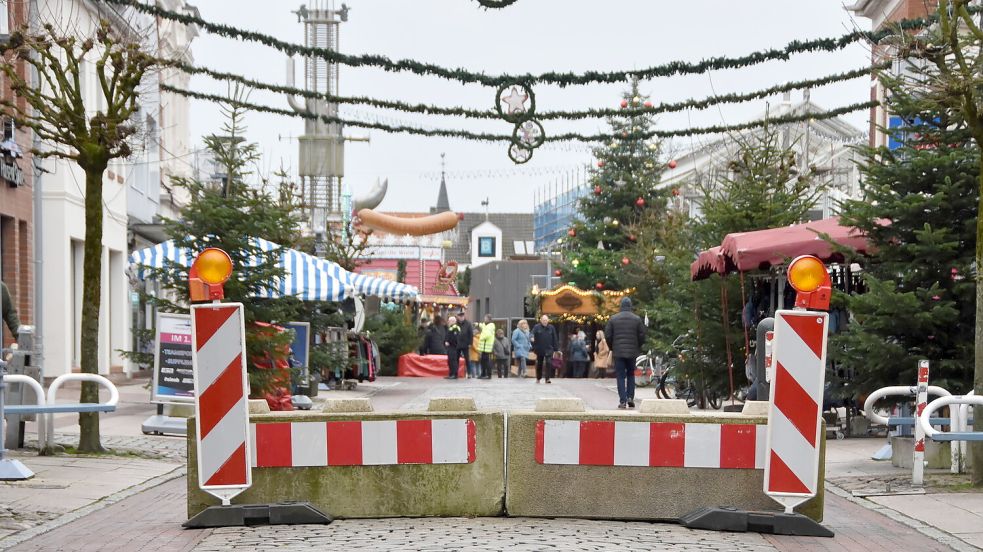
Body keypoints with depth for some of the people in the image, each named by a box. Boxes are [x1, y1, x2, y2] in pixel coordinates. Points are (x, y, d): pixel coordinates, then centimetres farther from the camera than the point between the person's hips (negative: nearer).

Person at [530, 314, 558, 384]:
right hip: (539, 349, 0)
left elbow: (554, 339, 7)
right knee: (539, 364, 12)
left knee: (549, 363, -15)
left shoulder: (551, 328, 5)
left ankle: (547, 378, -13)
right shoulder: (537, 327, 0)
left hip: (549, 349, 0)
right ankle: (538, 378, 27)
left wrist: (555, 349, 4)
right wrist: (532, 338, -37)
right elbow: (532, 334, -13)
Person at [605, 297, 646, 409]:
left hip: (618, 352, -1)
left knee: (621, 376, 2)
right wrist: (637, 347, 15)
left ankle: (623, 401, -4)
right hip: (632, 352, 1)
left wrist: (612, 348, 14)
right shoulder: (637, 319, 0)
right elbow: (642, 335, 0)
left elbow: (607, 335, -1)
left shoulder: (613, 319, 0)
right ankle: (630, 397, 5)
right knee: (631, 375, 16)